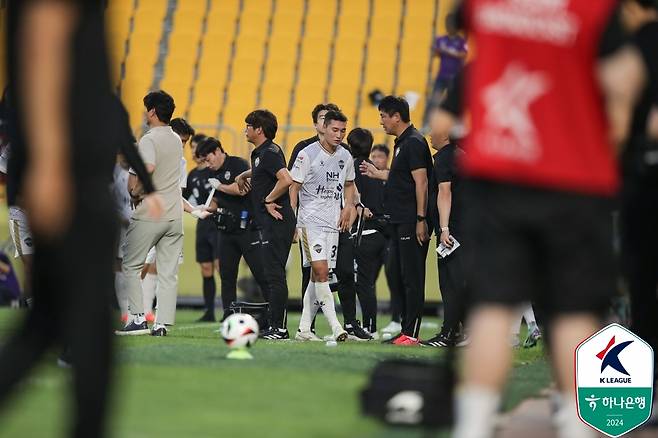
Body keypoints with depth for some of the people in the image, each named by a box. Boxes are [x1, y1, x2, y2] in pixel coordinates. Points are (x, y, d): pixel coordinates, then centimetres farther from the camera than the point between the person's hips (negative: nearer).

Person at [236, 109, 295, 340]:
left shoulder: (269, 153, -14)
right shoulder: (260, 153, 17)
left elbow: (286, 179, -29)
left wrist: (269, 200, -18)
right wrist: (243, 175, 26)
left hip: (276, 223, -10)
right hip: (269, 223, 10)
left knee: (275, 275, -10)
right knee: (273, 276, 11)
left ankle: (279, 328, -9)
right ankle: (277, 327, 14)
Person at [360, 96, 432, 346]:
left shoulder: (413, 143, -13)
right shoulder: (402, 142, 17)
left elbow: (421, 182, -19)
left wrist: (421, 219, -22)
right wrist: (378, 173, 32)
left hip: (411, 223, -11)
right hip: (399, 222, 11)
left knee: (412, 278, -8)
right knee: (401, 276, 13)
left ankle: (411, 333, -8)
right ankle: (405, 330, 18)